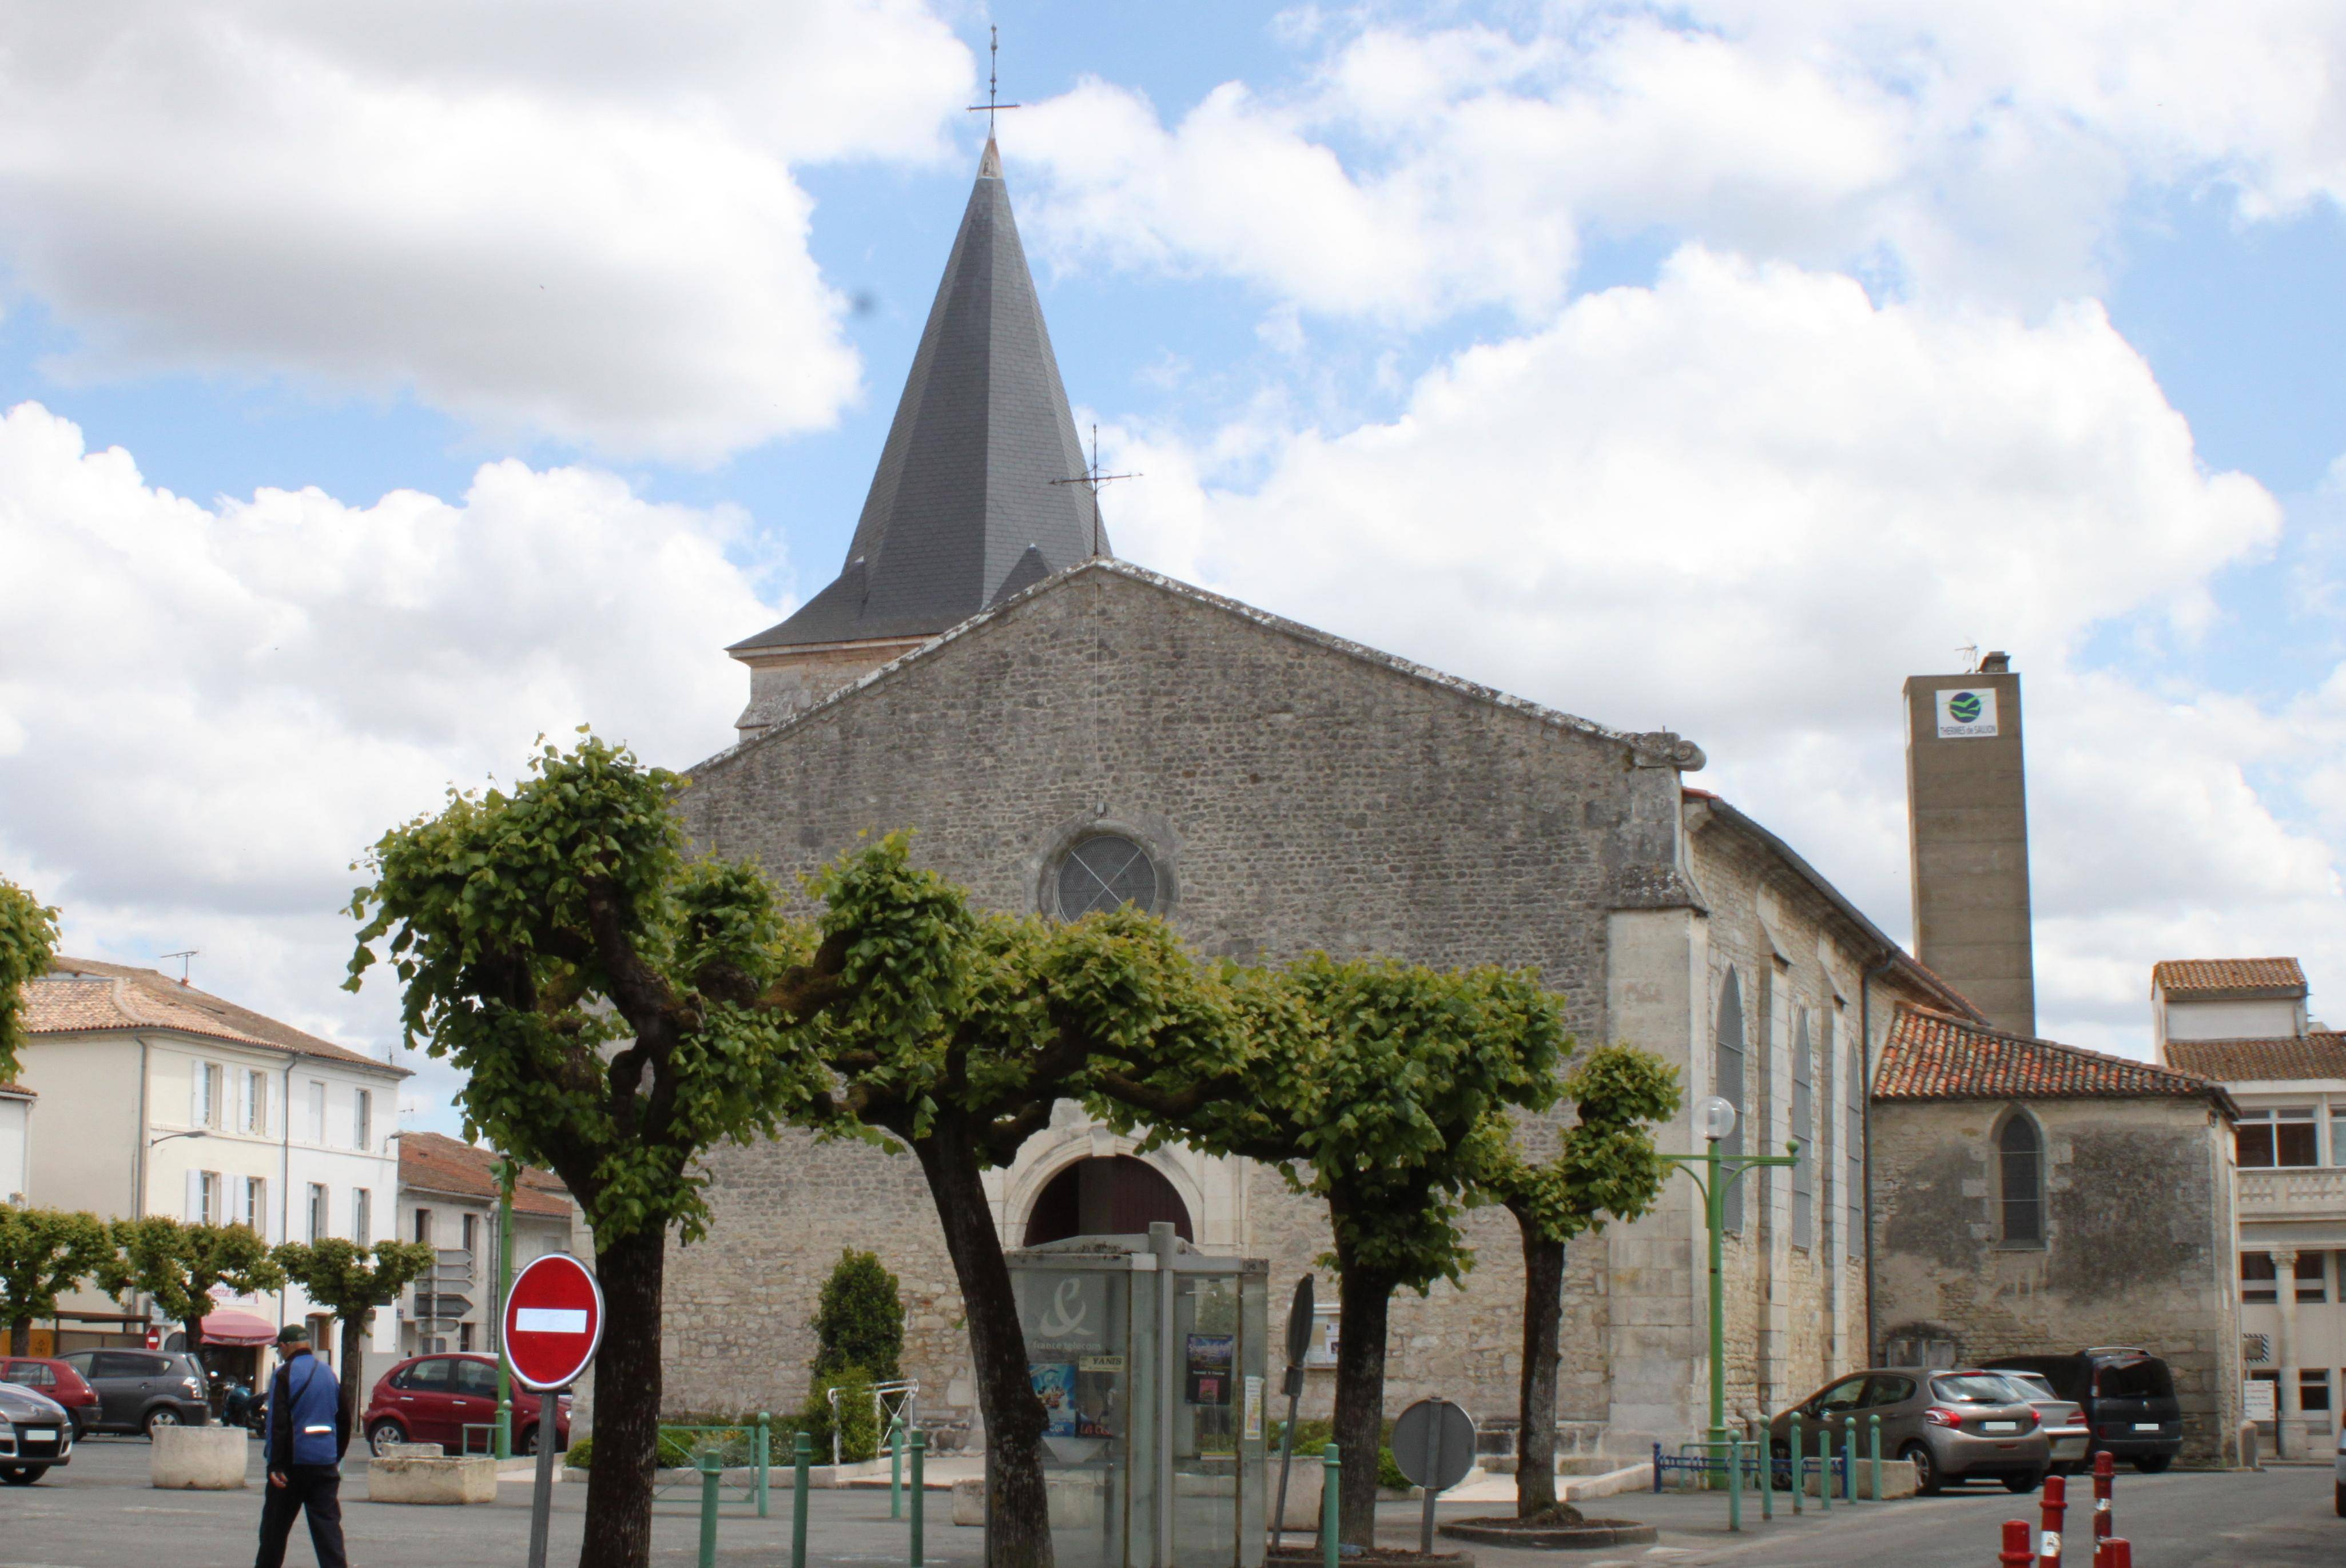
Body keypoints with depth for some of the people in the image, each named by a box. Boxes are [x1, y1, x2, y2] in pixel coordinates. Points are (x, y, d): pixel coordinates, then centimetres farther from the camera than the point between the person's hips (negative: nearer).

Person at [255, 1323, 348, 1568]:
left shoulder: (284, 1375, -7)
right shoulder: (328, 1373, 13)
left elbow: (278, 1423, -15)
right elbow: (344, 1421, 18)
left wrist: (275, 1464, -15)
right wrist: (336, 1457, 24)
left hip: (294, 1462, -5)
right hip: (326, 1464, 5)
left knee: (276, 1523, 8)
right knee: (327, 1523, 0)